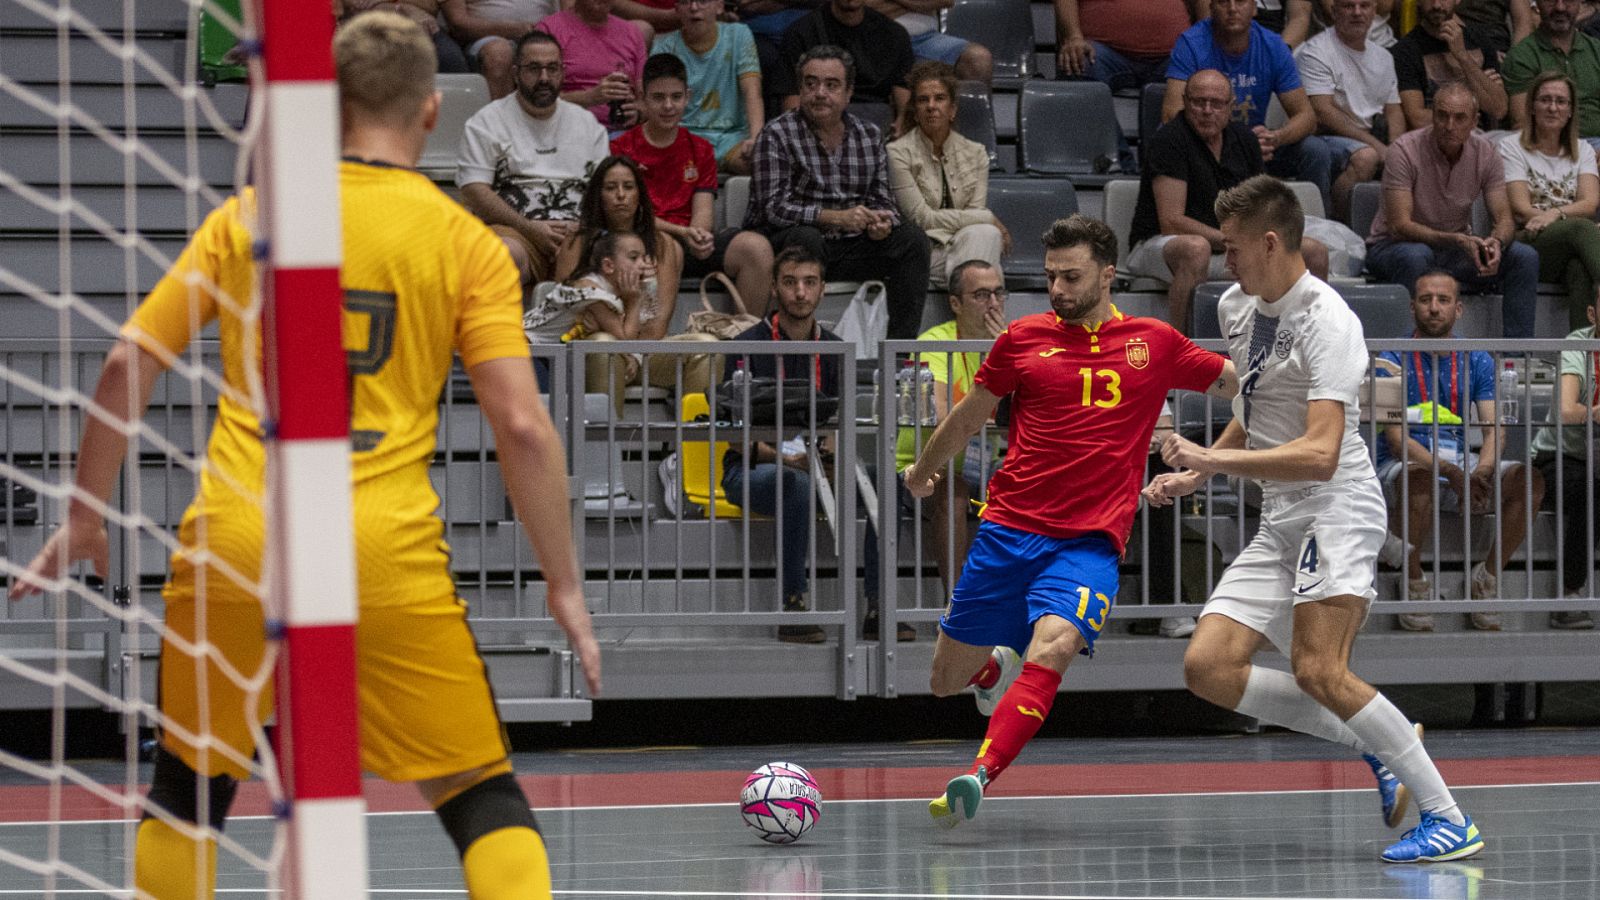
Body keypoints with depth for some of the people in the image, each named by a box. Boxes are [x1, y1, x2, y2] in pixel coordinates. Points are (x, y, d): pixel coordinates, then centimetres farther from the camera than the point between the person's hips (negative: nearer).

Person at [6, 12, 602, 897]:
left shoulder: (246, 217, 8)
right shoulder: (466, 244, 3)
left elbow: (128, 366, 6)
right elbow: (523, 427, -4)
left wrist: (84, 516, 17)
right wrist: (564, 585, 4)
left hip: (232, 549, 2)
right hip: (388, 560, -2)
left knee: (186, 787, 20)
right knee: (482, 798, 6)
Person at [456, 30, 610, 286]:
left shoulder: (587, 123, 23)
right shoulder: (486, 123, 10)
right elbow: (474, 191, 0)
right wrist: (530, 228, -11)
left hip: (577, 234, 3)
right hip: (513, 230, -3)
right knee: (508, 252, -42)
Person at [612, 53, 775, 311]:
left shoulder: (700, 150, 19)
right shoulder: (622, 149, 5)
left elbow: (703, 209, 8)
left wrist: (698, 234, -17)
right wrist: (682, 232, -19)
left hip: (692, 239, 4)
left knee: (756, 248, -22)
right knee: (668, 247, -40)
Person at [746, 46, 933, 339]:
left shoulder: (869, 135, 13)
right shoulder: (777, 135, -4)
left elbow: (882, 200, 13)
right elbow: (773, 208, -14)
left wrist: (881, 222, -13)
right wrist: (836, 218, -25)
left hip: (850, 245, 5)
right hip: (784, 241, -5)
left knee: (912, 239, -15)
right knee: (805, 238, -36)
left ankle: (901, 346, -21)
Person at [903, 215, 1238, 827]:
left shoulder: (1154, 344, 7)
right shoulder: (1023, 338, 8)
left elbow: (1239, 384, 17)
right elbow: (970, 415, 23)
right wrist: (924, 471, 37)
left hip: (1090, 541, -2)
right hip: (1007, 530, 3)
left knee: (1050, 650, -30)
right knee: (946, 681, 8)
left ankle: (979, 777, -39)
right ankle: (997, 665, 44)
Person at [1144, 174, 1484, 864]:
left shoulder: (1326, 322, -17)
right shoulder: (1236, 306, 11)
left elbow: (1320, 455, -27)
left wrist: (1211, 458, -26)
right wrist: (1194, 476, 19)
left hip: (1336, 508, -9)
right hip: (1278, 523, 9)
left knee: (1317, 670, -26)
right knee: (1208, 667, -4)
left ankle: (1449, 820, -21)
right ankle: (1374, 744, 6)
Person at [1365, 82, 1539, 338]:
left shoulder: (1485, 152, -5)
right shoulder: (1405, 151, -20)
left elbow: (1504, 220, -5)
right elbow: (1399, 226, -25)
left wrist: (1496, 243, -31)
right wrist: (1457, 240, -38)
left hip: (1456, 249, 5)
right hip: (1394, 247, -5)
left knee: (1524, 258, -16)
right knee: (1415, 256, -40)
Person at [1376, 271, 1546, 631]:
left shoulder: (1477, 361, 11)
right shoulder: (1394, 361, -2)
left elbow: (1494, 428, 2)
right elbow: (1396, 439, -12)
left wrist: (1481, 471, -22)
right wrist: (1450, 472, -26)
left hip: (1462, 464, 4)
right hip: (1405, 464, -4)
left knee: (1528, 480, -21)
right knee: (1418, 480, -40)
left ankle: (1488, 575, -8)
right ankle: (1414, 583, -20)